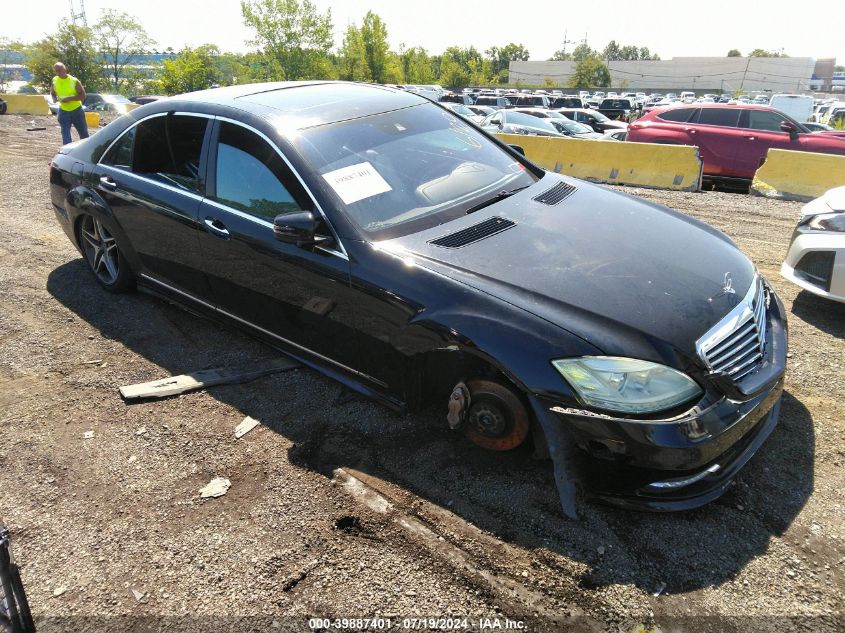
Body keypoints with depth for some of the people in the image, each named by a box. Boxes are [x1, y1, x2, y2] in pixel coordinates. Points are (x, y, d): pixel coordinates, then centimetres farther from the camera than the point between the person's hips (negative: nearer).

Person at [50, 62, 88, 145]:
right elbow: (52, 93, 12)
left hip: (77, 110, -2)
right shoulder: (54, 81, -1)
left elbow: (83, 95, -13)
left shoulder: (74, 81, -12)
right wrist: (55, 98, -11)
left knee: (84, 133, 11)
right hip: (63, 111, 2)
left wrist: (70, 98, -25)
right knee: (65, 134, -5)